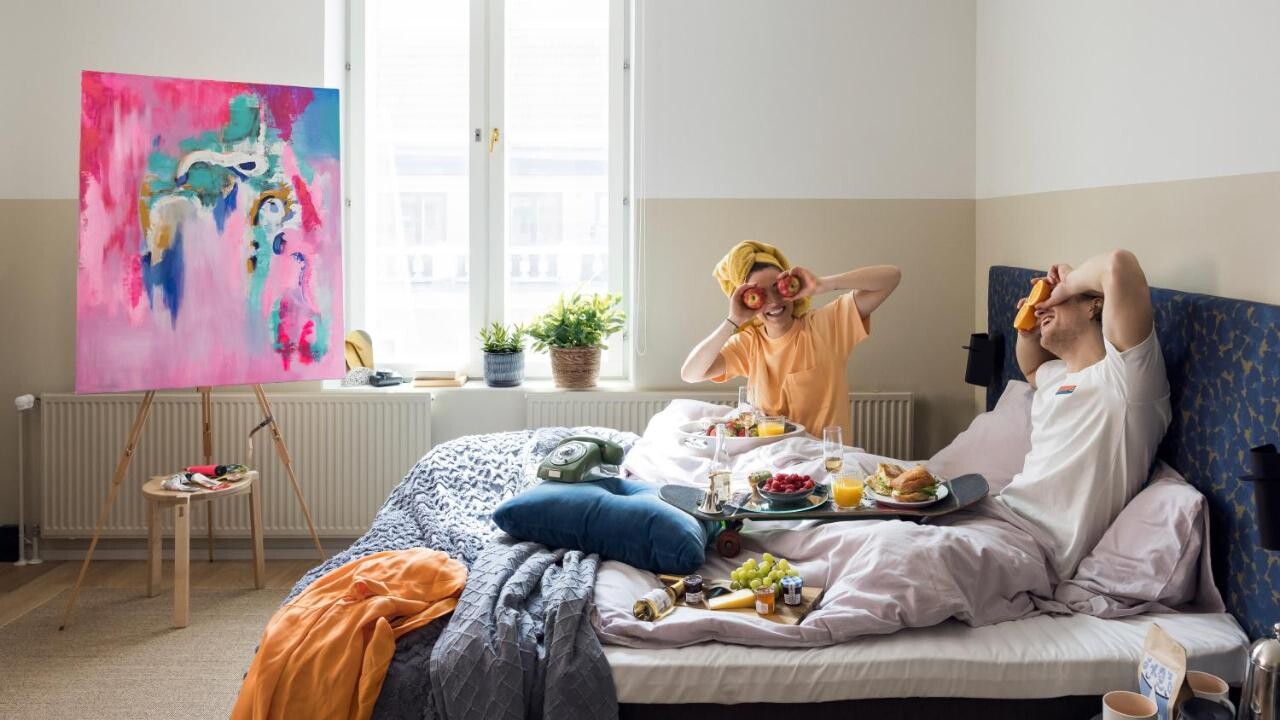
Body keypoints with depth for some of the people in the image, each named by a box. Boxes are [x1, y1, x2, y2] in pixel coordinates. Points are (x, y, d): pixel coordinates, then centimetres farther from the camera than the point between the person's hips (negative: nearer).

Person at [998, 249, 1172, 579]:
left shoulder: (1121, 376, -8)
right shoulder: (1058, 378, 22)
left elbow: (1119, 265, -24)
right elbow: (1031, 368, 50)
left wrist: (1069, 283, -2)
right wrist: (1026, 332, 26)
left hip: (1029, 543, -9)